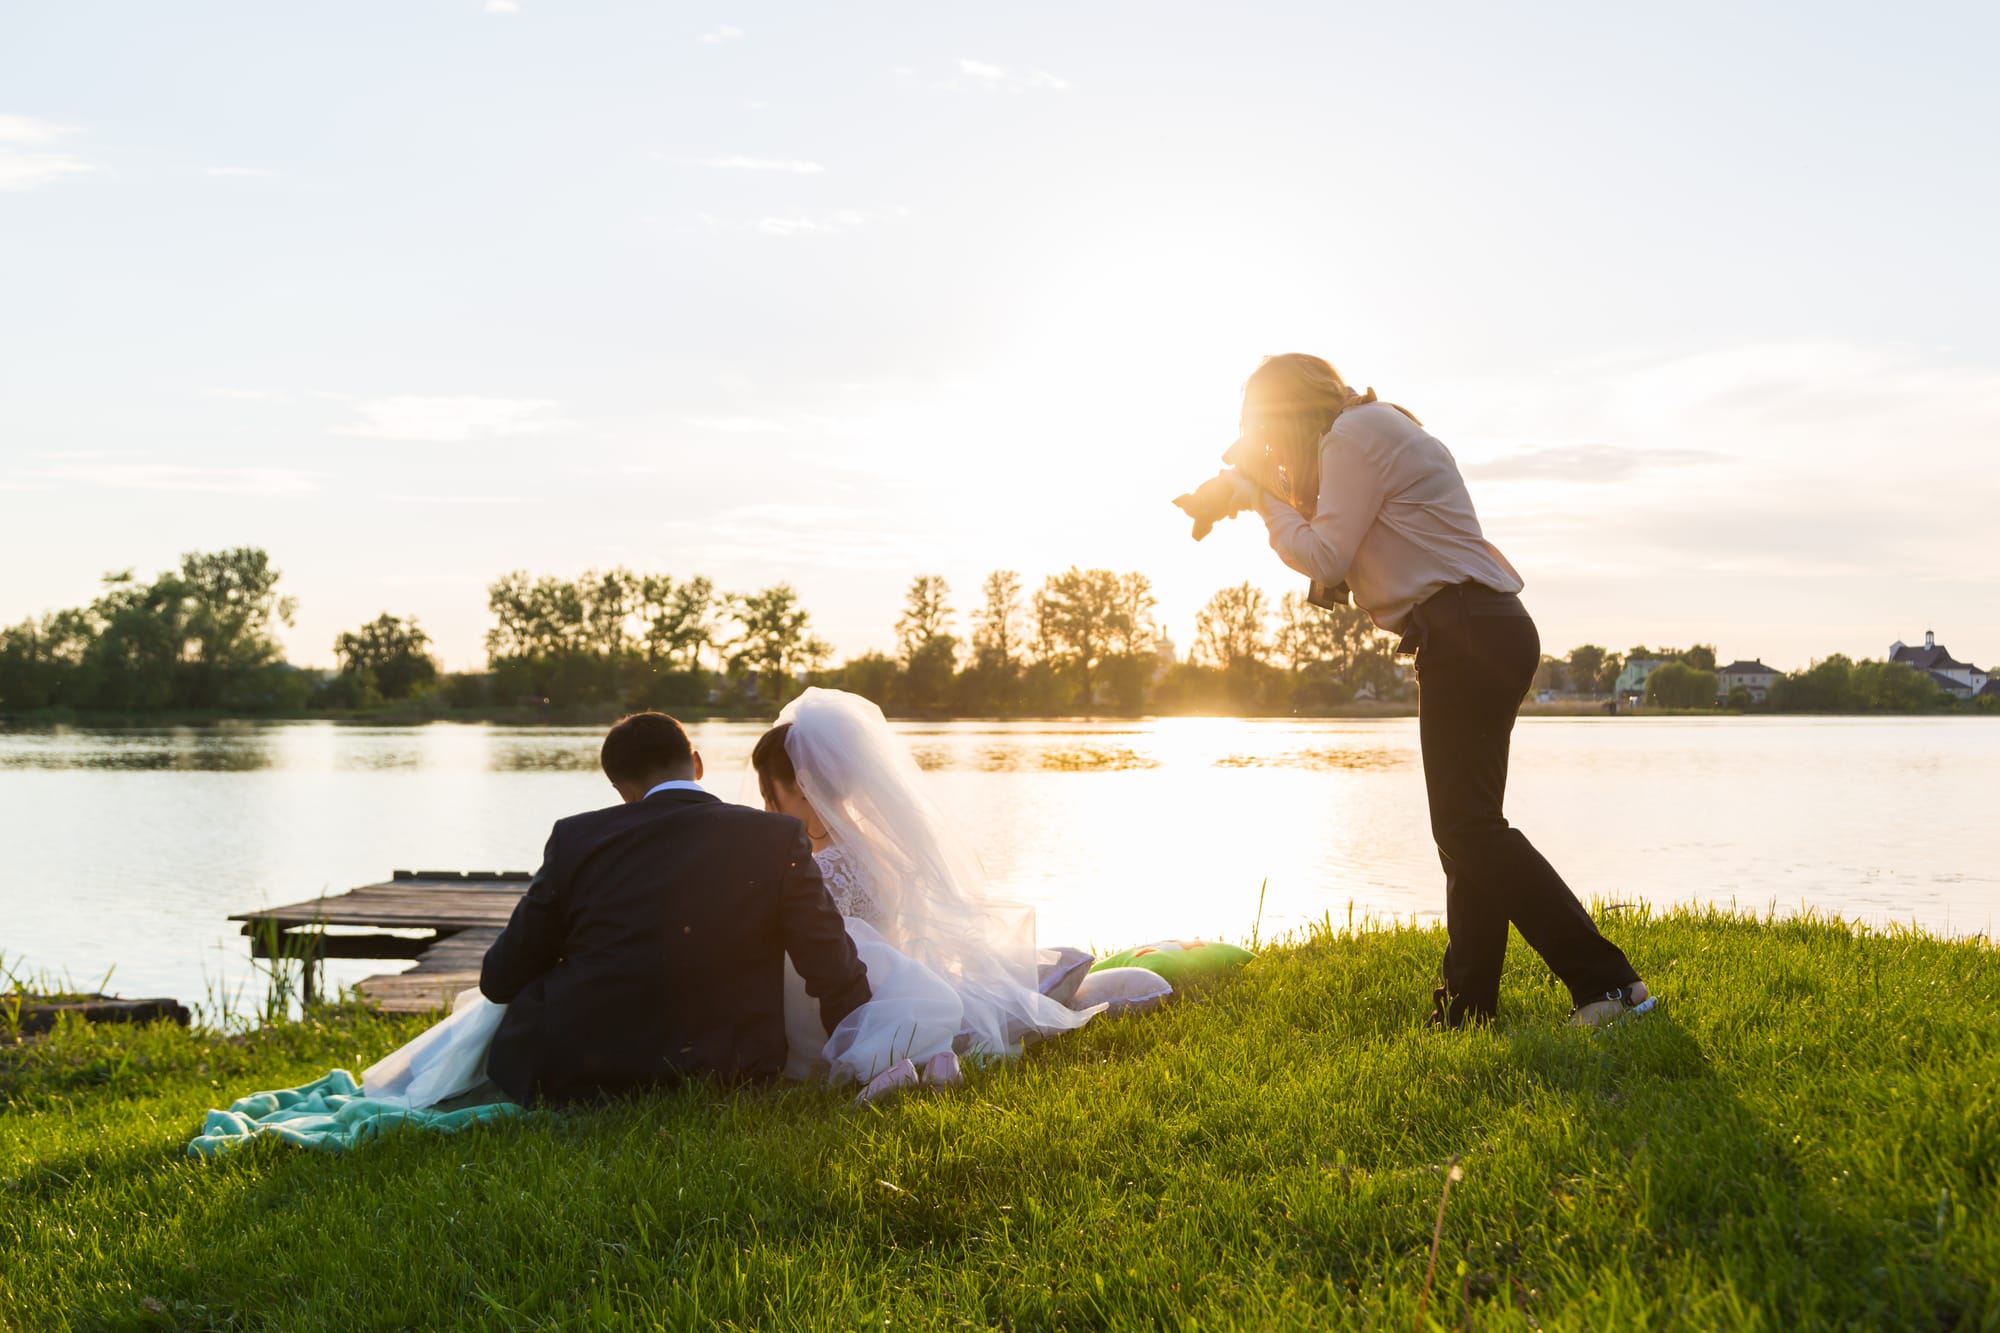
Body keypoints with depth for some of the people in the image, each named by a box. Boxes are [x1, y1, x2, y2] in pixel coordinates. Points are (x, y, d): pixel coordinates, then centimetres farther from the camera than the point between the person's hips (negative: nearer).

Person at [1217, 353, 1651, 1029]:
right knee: (1466, 827, 10)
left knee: (1470, 827, -12)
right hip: (1484, 637, 11)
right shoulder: (1374, 429, 24)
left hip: (1467, 636, -11)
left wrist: (1264, 500, 0)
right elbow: (1340, 560, 21)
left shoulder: (1355, 432, -6)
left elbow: (1325, 559, -12)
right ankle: (1469, 1005, 14)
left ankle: (1607, 983, -15)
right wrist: (1281, 499, 13)